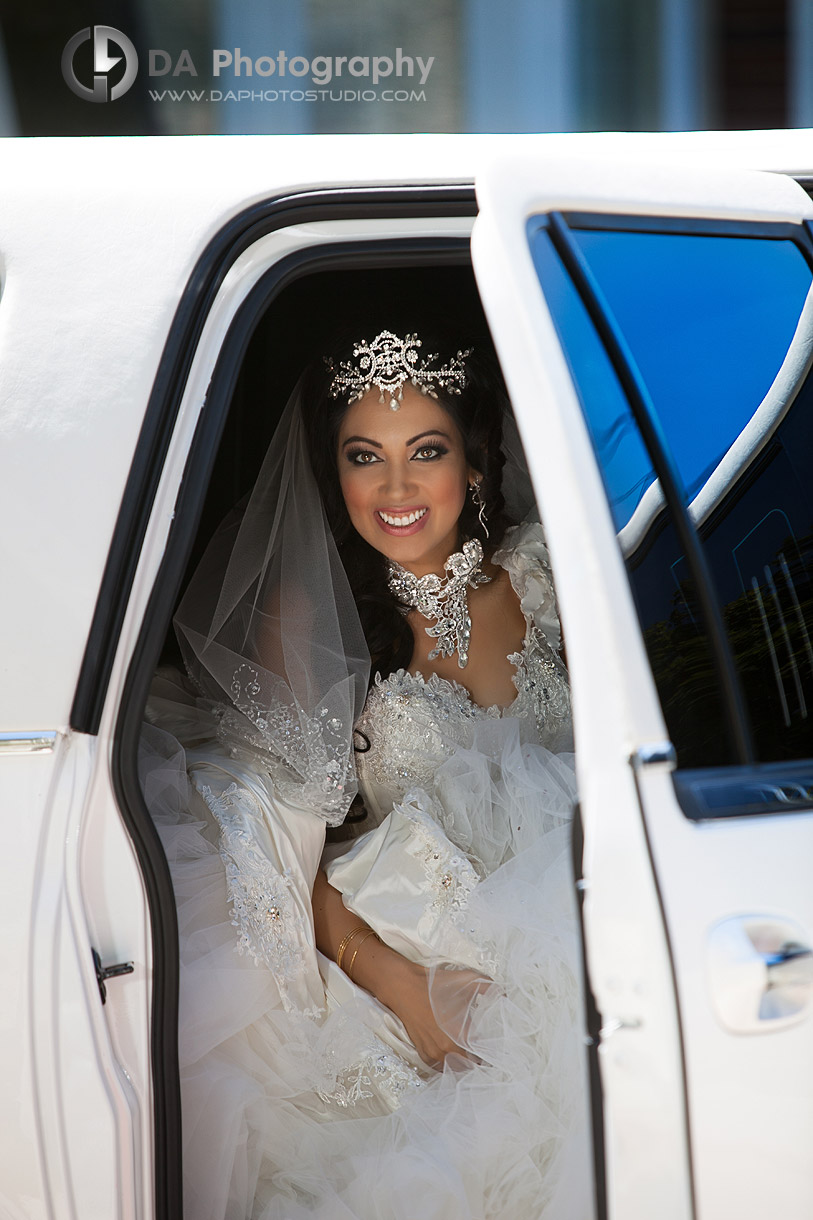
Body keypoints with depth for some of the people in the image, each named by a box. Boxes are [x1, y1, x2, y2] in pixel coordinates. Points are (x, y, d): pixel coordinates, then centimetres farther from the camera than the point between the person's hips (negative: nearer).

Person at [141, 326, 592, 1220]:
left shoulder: (540, 574, 6)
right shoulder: (311, 609, -1)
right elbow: (286, 838, -5)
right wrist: (400, 984, -18)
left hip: (557, 931, 3)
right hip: (396, 938, -2)